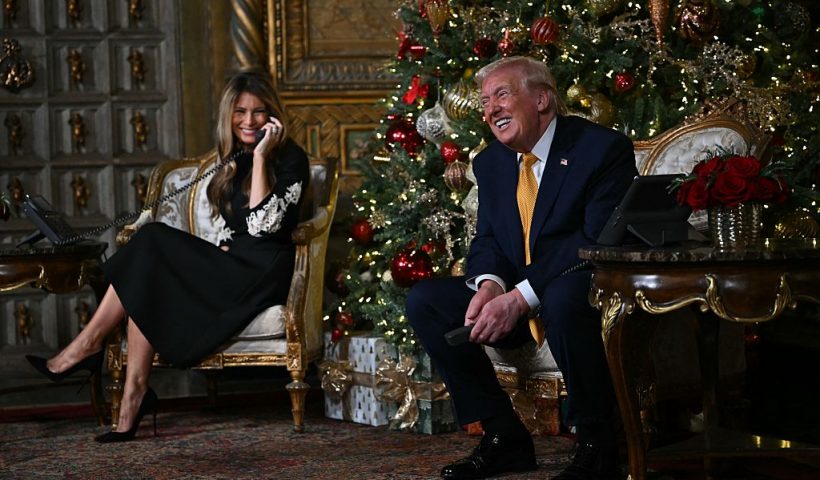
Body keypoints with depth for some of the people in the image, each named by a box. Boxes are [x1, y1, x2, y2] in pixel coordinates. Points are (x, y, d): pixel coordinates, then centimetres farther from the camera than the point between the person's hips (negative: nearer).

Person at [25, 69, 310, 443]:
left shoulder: (291, 159, -5)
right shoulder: (233, 161, 18)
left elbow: (262, 225, -17)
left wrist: (261, 157, -18)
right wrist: (220, 258, 0)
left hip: (263, 275, -7)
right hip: (232, 269, 7)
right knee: (147, 281, -19)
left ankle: (89, 344, -13)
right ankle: (133, 397, -25)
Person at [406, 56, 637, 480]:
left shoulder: (603, 148, -13)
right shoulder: (490, 163, 10)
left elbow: (599, 243, -22)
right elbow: (486, 240, 10)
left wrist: (521, 297, -29)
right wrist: (489, 285, -17)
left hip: (578, 292, -7)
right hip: (514, 302, 7)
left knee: (563, 298, -40)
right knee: (423, 300, -8)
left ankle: (596, 446, -22)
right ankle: (503, 437, -3)